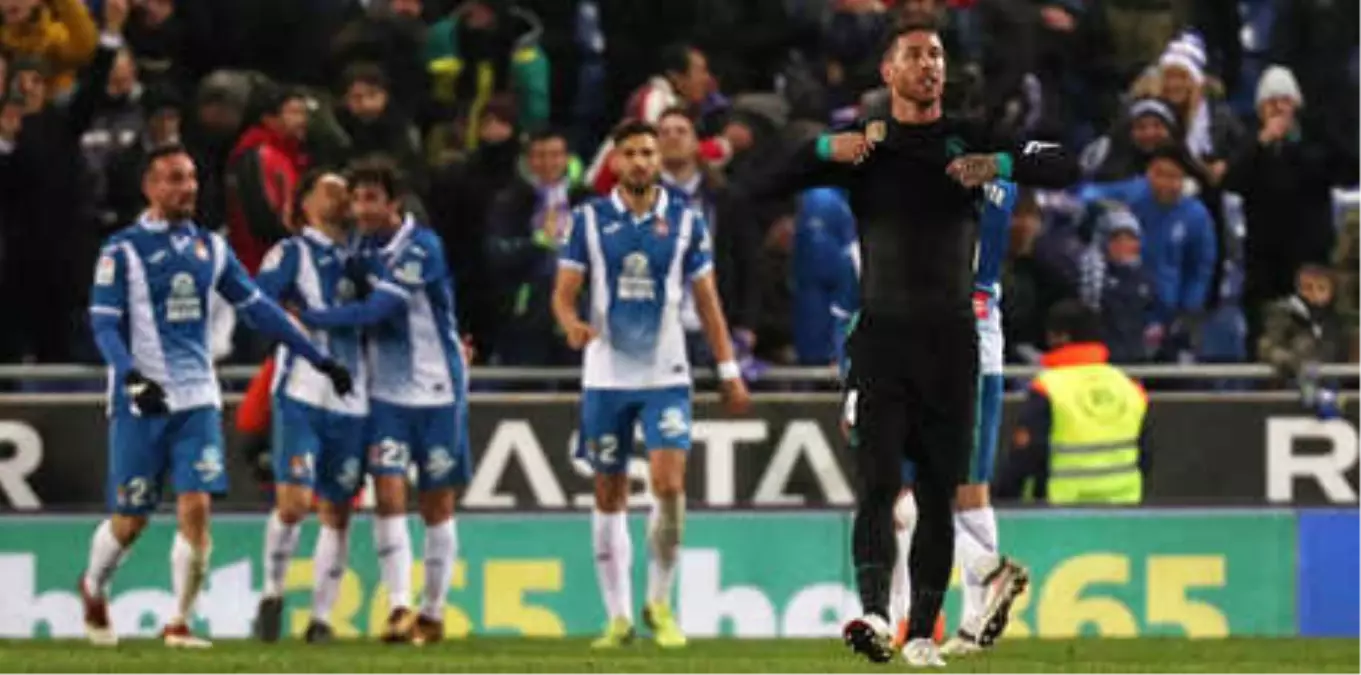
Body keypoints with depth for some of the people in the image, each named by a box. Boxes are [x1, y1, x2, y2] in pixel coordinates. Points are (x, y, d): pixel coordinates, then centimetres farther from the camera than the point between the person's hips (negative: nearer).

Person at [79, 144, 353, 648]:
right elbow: (104, 324, -9)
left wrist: (319, 359, 12)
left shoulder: (210, 248, 10)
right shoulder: (123, 250, -4)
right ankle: (94, 588, 32)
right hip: (141, 401, -3)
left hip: (197, 399, 3)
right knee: (130, 519, 2)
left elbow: (257, 308, 15)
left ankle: (179, 623, 0)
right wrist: (133, 377, -26)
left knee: (196, 508, -10)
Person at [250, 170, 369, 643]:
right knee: (293, 501, -13)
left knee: (336, 512, 4)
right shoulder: (292, 252, 1)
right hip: (302, 395, -5)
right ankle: (273, 594, 8)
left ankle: (321, 617, 11)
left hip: (351, 403, 5)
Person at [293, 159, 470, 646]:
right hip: (386, 392, 4)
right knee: (389, 495, -11)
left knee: (437, 506, 5)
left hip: (437, 390, -4)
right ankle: (399, 609, -10)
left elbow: (376, 310, -23)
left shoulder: (422, 248, -16)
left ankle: (433, 613, 16)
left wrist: (307, 319, -19)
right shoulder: (363, 247, 4)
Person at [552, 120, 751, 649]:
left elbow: (707, 302, 9)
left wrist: (729, 372, 6)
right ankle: (619, 616, 11)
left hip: (665, 374, -1)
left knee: (669, 484, -16)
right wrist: (571, 323, -22)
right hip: (606, 375, 1)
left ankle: (659, 602, 0)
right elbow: (563, 292, 1)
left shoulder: (685, 222, 4)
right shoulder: (589, 220, 3)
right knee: (609, 496, 3)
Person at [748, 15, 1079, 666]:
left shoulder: (971, 141, 9)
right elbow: (760, 185, 1)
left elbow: (1065, 168, 3)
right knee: (879, 482, -16)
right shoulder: (860, 145, 7)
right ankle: (873, 612, -30)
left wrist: (1002, 164, -15)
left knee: (939, 493, 3)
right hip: (881, 337, -2)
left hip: (951, 342, 2)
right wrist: (825, 150, -15)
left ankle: (922, 632, 9)